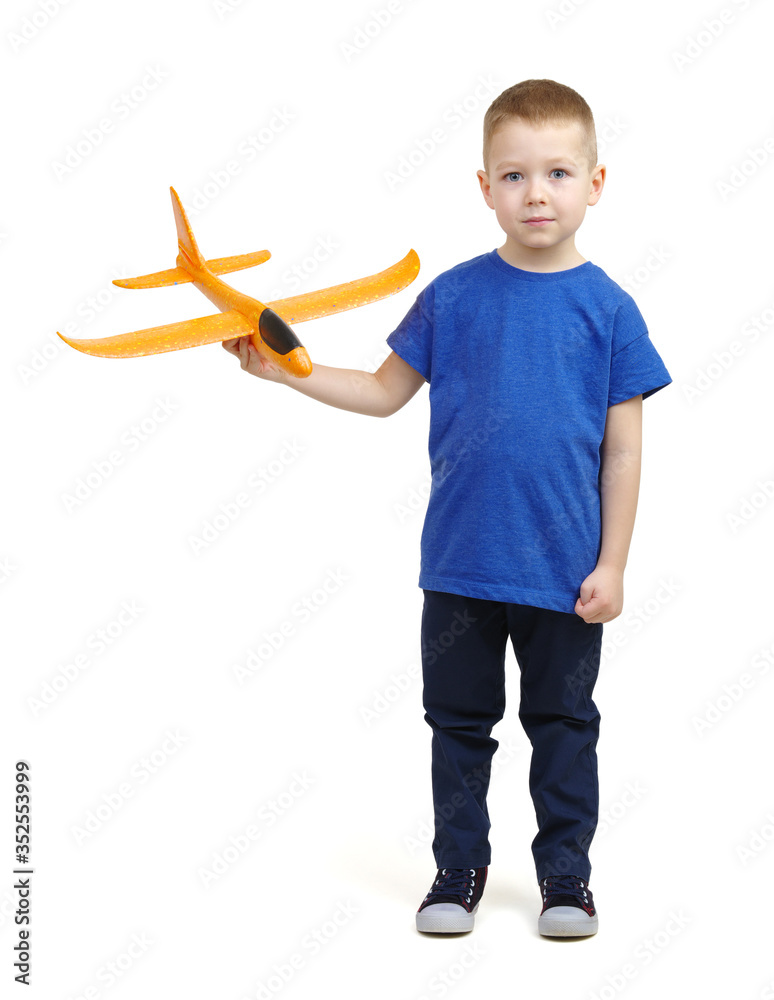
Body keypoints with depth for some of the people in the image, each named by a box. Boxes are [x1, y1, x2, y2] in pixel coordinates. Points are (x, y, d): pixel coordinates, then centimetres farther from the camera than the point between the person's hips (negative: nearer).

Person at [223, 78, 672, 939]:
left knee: (564, 725, 12)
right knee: (458, 721, 13)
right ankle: (459, 868, 30)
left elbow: (622, 450, -2)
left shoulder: (608, 309, -5)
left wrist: (611, 564, -5)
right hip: (460, 560, 1)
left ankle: (565, 873, 29)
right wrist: (286, 368, -3)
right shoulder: (453, 295, -2)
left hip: (565, 568, -1)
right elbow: (385, 392, 7)